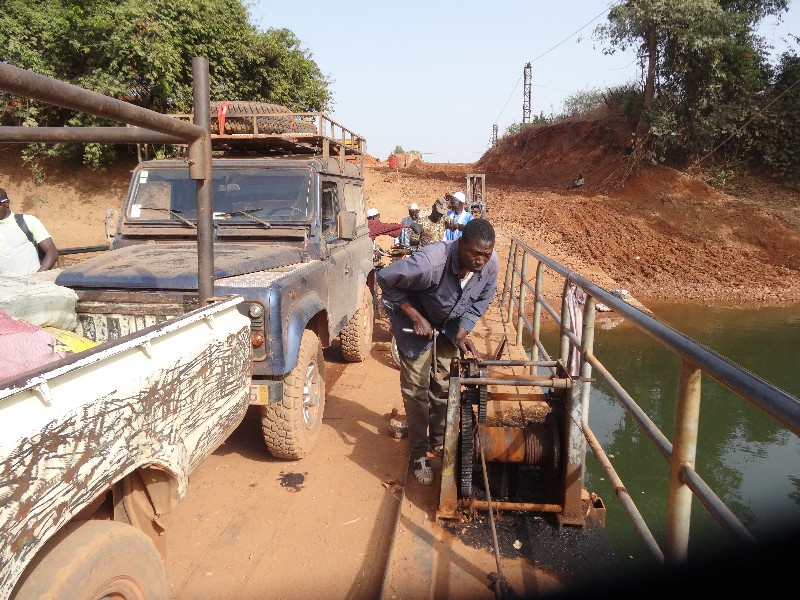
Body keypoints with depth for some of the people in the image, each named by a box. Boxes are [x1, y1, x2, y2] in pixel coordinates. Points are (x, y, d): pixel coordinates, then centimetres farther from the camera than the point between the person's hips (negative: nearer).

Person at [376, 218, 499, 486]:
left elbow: (482, 299, -5)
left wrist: (462, 332, -17)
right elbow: (386, 278, -27)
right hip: (415, 323, -4)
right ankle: (419, 454, 15)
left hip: (450, 326, 5)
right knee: (417, 390, 0)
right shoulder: (430, 262, -41)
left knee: (444, 387, 13)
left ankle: (439, 440, 36)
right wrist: (416, 318, -26)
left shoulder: (490, 263, -24)